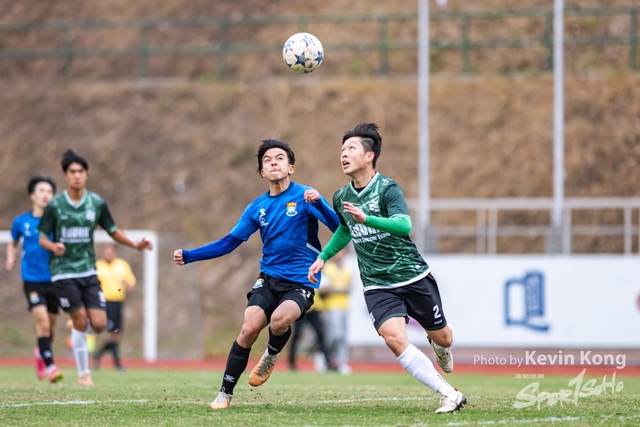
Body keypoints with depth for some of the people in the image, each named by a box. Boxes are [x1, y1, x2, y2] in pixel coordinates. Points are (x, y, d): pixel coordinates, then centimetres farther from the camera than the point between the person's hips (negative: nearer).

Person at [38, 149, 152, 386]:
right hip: (64, 272, -3)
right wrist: (53, 246, -22)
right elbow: (42, 238, 0)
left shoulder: (97, 203, 1)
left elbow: (113, 231, 13)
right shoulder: (55, 205, -6)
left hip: (88, 271, 3)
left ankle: (76, 335, 29)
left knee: (99, 324, -7)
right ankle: (83, 373, 8)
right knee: (80, 320, -8)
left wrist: (135, 244, -2)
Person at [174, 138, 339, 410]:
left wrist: (318, 203, -35)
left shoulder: (304, 197, -7)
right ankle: (225, 394, -2)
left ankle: (271, 356, 4)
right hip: (269, 278, 4)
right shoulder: (257, 208, 7)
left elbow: (339, 228, -17)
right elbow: (228, 243, 11)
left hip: (300, 283, -4)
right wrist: (189, 256, 2)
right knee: (249, 329, -15)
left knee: (279, 319, -31)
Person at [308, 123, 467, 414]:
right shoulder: (341, 198, 4)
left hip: (414, 277, -3)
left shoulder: (388, 188, -14)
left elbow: (404, 225, -31)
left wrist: (366, 219, -44)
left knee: (442, 338, 9)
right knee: (394, 338, -23)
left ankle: (440, 346, 50)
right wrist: (323, 256, 19)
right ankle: (449, 395, -18)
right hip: (377, 287, 3)